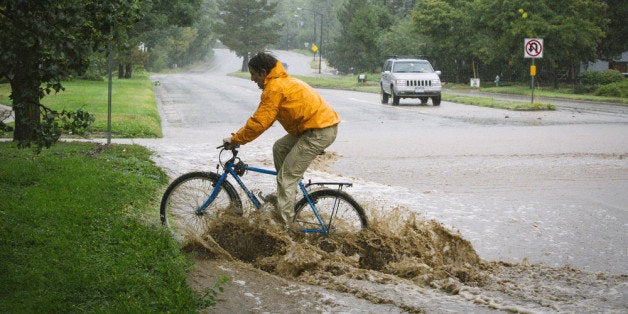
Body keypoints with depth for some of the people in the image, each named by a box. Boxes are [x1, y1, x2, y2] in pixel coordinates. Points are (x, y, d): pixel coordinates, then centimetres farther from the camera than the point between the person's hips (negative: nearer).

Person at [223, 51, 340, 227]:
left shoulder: (274, 88, -14)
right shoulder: (283, 80, 19)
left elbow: (259, 122, -16)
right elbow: (262, 117, 22)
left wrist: (235, 139, -5)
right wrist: (240, 135, 18)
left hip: (319, 132, -10)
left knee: (286, 178, -7)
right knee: (280, 148, 24)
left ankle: (284, 225, -5)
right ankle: (284, 193, 32)